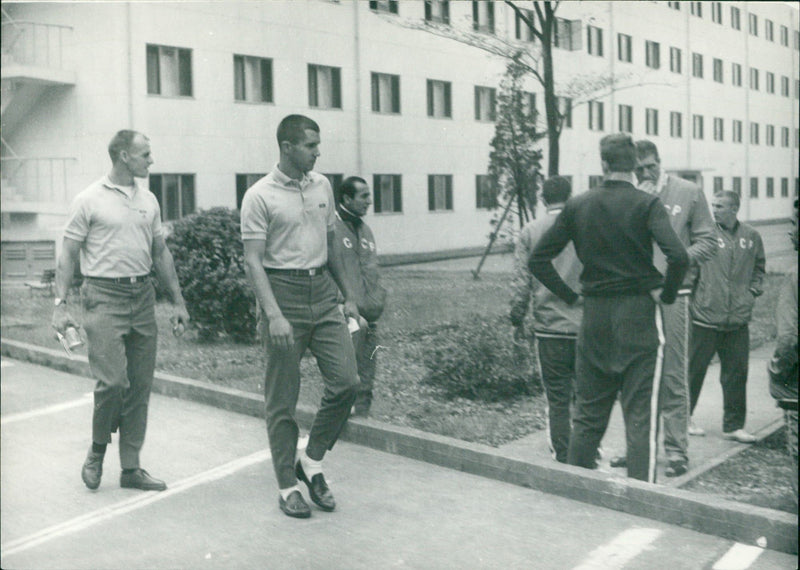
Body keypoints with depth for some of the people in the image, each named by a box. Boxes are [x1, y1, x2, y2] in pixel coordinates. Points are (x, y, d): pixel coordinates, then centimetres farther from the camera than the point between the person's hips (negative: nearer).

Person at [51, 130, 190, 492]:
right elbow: (68, 255, -2)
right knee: (112, 381, -13)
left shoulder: (148, 200, 12)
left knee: (140, 387, 6)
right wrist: (61, 304, -9)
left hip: (143, 297, 5)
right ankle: (97, 450, 14)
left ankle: (131, 468, 16)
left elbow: (161, 253, 18)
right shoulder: (89, 200, -3)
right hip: (104, 297, -5)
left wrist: (177, 300, 15)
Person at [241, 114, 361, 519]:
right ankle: (287, 486, 15)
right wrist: (274, 315, -23)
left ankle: (312, 462, 16)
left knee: (346, 381, -3)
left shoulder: (322, 186, 10)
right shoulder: (260, 196, -8)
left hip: (323, 292, 6)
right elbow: (253, 262, -13)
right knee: (282, 400, 2)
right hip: (284, 292, -5)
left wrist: (348, 295, 18)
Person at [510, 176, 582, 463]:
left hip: (549, 328, 0)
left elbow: (521, 282, -1)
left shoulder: (530, 232, 0)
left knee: (557, 398, 7)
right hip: (586, 326, 1)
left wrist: (517, 319, 10)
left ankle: (562, 458, 12)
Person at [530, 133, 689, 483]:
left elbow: (538, 260, 3)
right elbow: (678, 256, -22)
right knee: (641, 415, 2)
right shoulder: (646, 204, -8)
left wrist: (571, 296, 7)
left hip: (594, 314, 4)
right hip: (638, 313, -3)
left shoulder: (577, 206, 2)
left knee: (588, 413, 15)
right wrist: (667, 293, -6)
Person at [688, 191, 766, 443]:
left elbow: (758, 268, 22)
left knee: (737, 372, 8)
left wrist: (752, 292, 9)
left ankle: (733, 425, 19)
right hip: (705, 317, -3)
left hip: (738, 319, 4)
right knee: (693, 369, 4)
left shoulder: (751, 237, 8)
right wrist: (690, 295, -6)